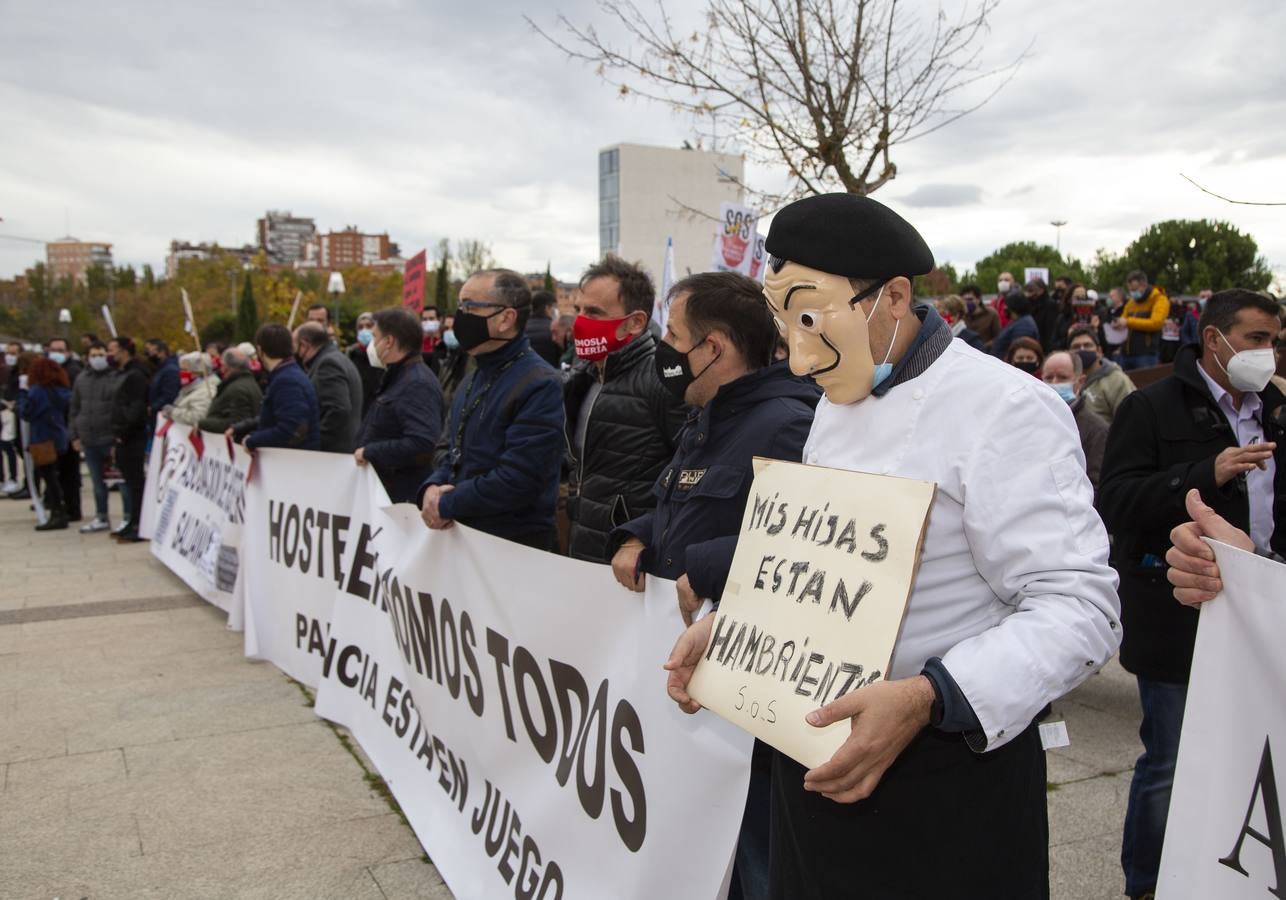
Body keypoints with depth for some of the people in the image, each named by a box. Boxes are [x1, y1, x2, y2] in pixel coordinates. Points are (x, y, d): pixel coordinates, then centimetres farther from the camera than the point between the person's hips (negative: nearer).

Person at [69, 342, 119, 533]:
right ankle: (101, 517, 27)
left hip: (111, 439, -6)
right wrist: (75, 435, 12)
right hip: (89, 440, 6)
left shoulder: (116, 378, -8)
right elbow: (75, 409, 16)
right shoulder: (81, 379, 11)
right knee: (97, 481, 15)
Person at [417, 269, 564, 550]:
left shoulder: (539, 385, -18)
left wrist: (446, 505, -15)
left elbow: (517, 479, -24)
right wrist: (432, 488, -5)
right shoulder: (473, 380, 12)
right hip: (461, 537, 8)